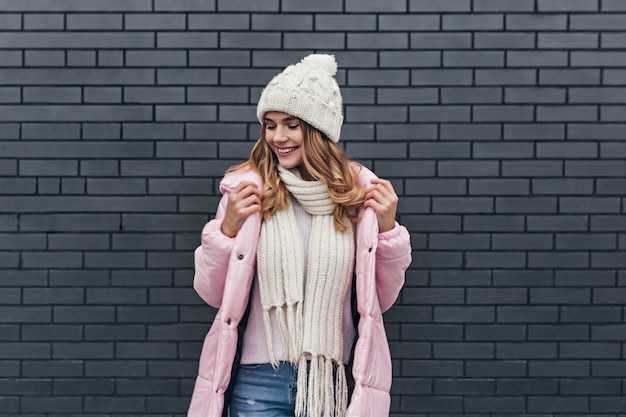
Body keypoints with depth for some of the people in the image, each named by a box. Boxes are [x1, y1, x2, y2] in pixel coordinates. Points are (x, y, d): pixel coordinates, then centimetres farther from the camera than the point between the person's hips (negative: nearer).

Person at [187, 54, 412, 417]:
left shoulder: (360, 191, -1)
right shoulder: (246, 189, -4)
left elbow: (381, 300, 5)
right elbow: (213, 295, 1)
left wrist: (387, 229, -7)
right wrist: (227, 228, -13)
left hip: (334, 380, 1)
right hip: (259, 379, 0)